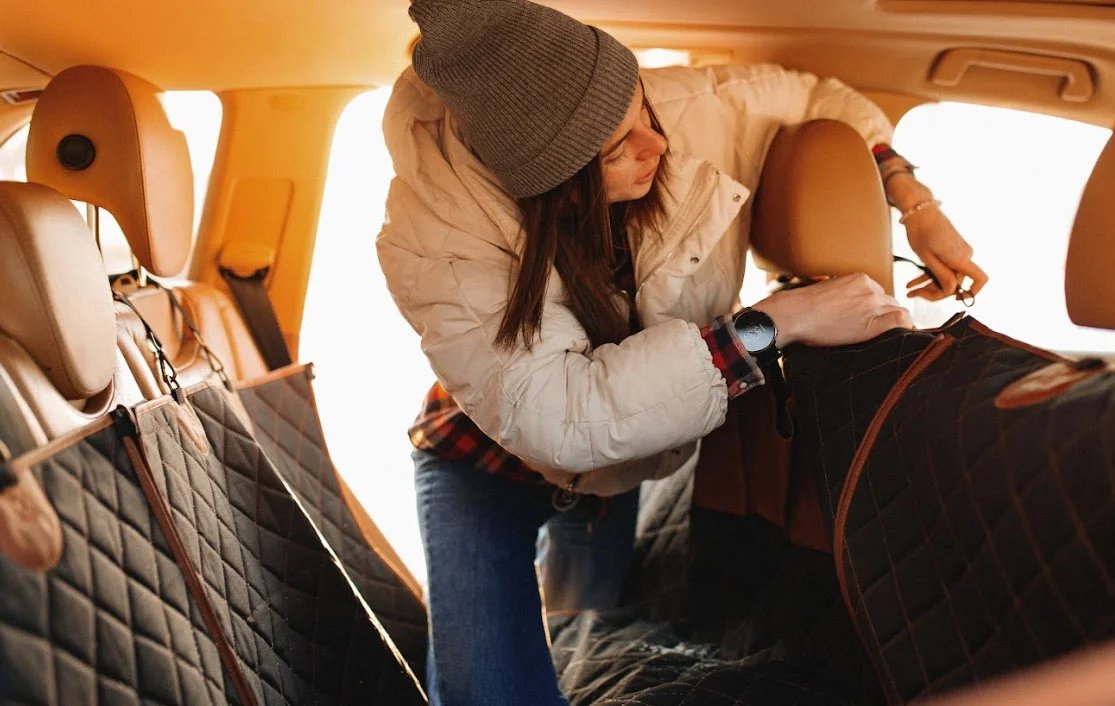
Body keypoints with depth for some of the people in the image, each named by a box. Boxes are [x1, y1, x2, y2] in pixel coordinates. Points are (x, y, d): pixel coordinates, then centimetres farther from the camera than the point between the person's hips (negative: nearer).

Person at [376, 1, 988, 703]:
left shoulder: (687, 111, -25)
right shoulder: (436, 239, -36)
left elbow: (821, 100, -4)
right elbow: (559, 417, -45)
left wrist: (920, 209, -14)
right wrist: (780, 321, -44)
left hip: (620, 470, 4)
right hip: (492, 464, -3)